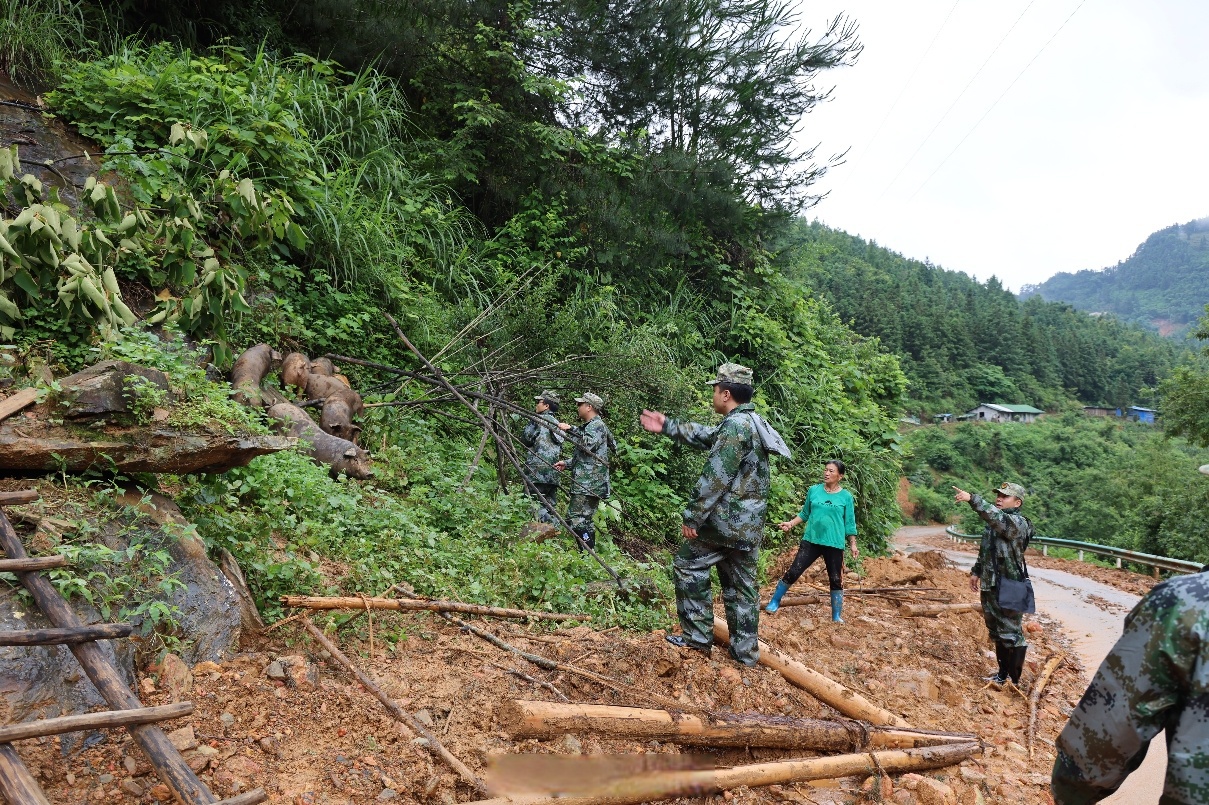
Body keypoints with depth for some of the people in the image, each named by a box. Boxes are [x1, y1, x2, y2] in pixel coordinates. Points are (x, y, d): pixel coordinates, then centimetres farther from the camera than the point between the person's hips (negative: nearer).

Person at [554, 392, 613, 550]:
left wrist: (570, 430, -22)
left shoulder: (597, 425, -8)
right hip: (582, 484, 11)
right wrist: (567, 464, 19)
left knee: (580, 520, -14)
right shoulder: (589, 426, 24)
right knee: (572, 518, 14)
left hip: (589, 485, -11)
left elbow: (587, 445, -26)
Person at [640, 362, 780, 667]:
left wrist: (693, 516, -17)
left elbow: (715, 478, -22)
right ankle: (746, 650, 19)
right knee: (742, 584, 13)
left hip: (728, 519, -9)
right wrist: (667, 425, 26)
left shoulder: (735, 426, -19)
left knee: (688, 564, 4)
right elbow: (705, 436, 24)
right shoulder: (752, 422, 13)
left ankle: (698, 636, 9)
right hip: (750, 524, 9)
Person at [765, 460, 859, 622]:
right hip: (811, 540, 1)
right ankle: (774, 602, 12)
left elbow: (849, 523, 4)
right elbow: (805, 513, 11)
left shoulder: (846, 496, -1)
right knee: (793, 572, -1)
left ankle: (837, 616, 19)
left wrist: (853, 545, 1)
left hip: (834, 544, -1)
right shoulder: (813, 490, 3)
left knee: (836, 580, 5)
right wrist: (790, 524, -1)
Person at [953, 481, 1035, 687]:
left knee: (1012, 635, -1)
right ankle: (1003, 674, 29)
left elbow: (996, 517, -35)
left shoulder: (1018, 522, -14)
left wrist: (972, 499, -44)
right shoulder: (994, 523, 13)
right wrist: (976, 572, 17)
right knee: (996, 633, 17)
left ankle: (1015, 680, 9)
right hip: (989, 586, 9)